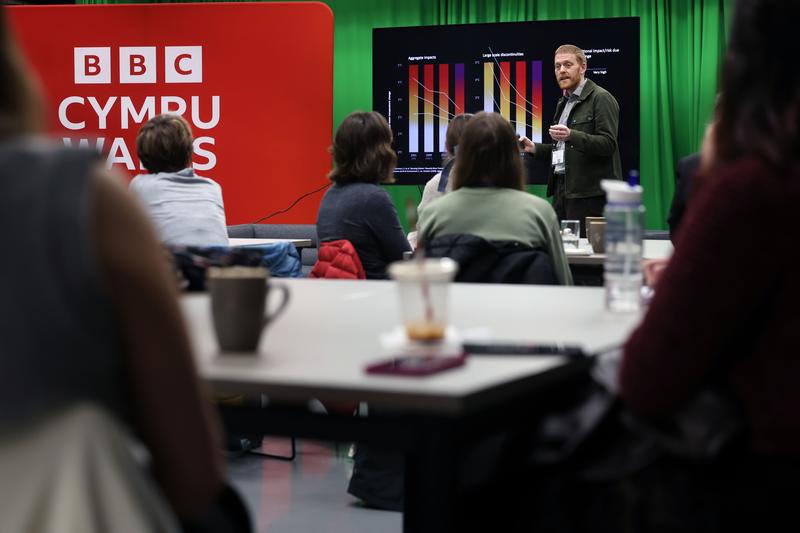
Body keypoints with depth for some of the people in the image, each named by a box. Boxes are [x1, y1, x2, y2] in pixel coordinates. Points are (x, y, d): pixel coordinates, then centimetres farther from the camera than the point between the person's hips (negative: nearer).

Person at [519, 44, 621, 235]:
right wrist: (534, 148, 13)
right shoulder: (564, 103, 22)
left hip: (589, 193, -8)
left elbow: (608, 144, -16)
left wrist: (571, 136, -29)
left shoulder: (601, 98, -6)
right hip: (562, 190, 8)